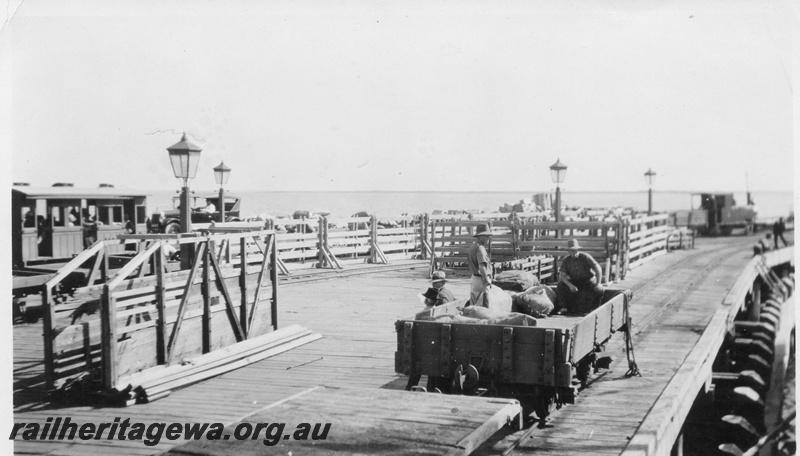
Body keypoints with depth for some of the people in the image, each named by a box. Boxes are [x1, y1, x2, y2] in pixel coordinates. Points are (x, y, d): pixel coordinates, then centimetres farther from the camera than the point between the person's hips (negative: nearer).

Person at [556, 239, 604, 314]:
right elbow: (561, 276, -16)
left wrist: (598, 283, -31)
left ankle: (594, 307, -5)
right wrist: (570, 285, -32)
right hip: (574, 282, 2)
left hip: (588, 281, -2)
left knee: (599, 290, -30)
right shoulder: (566, 260, -10)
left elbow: (598, 269, -21)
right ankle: (564, 307, -11)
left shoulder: (585, 257, -17)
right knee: (560, 285, -24)